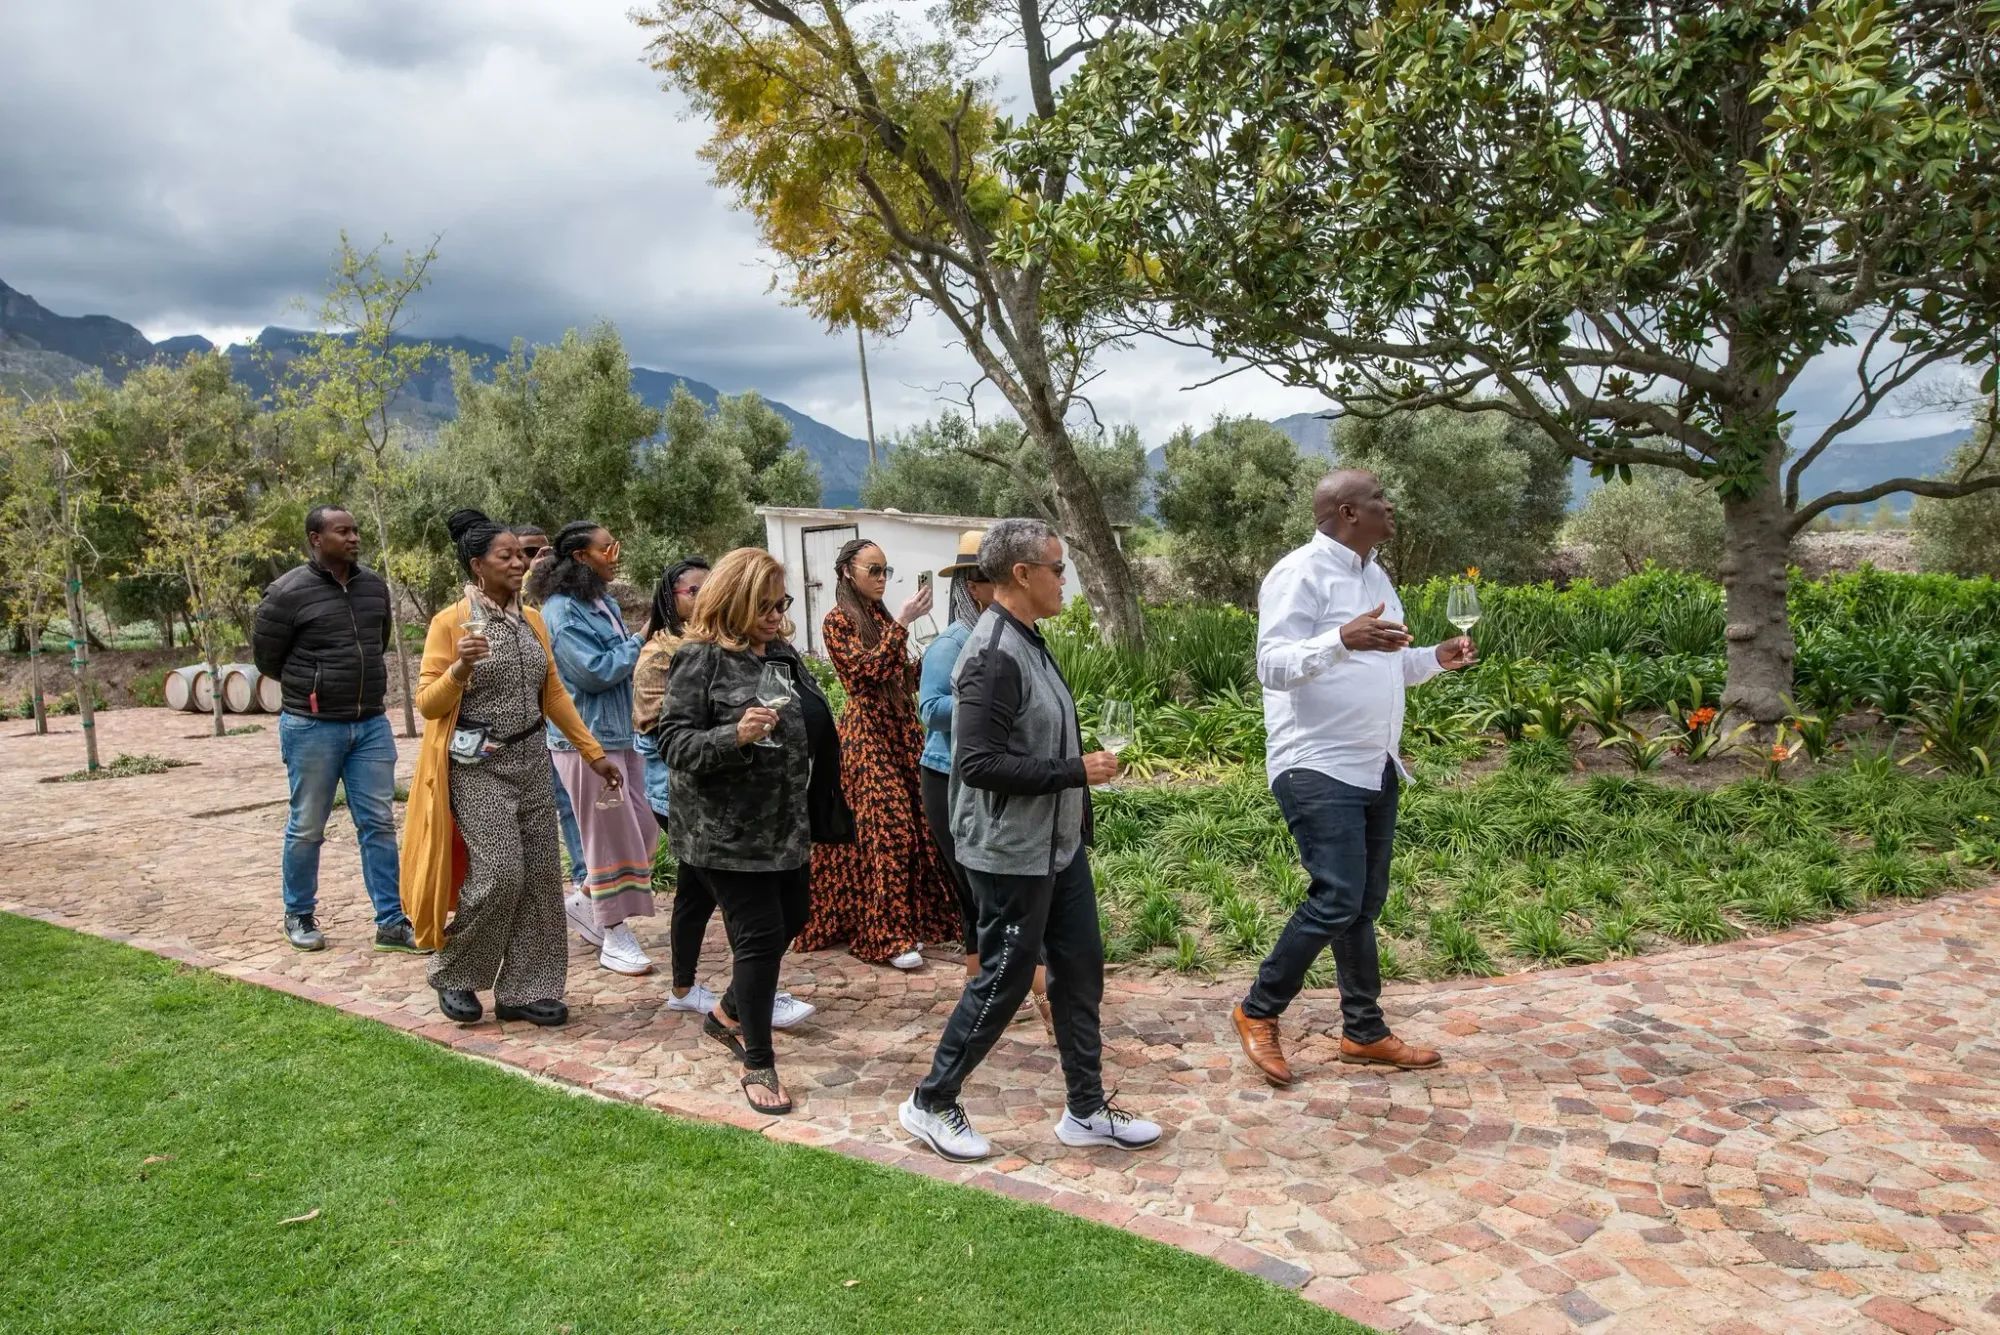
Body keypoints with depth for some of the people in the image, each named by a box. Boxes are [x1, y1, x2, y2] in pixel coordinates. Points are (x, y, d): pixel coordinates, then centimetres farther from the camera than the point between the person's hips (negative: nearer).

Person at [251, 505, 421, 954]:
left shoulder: (375, 586, 6)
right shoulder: (289, 592, -10)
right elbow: (265, 656, 0)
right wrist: (310, 686, 11)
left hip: (372, 724, 4)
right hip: (313, 727, -4)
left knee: (379, 824, 5)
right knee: (307, 827, 8)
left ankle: (391, 922, 10)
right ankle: (299, 916, 26)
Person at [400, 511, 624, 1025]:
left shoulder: (532, 619, 9)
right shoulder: (450, 623, -8)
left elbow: (554, 693, 13)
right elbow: (427, 705, -8)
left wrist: (593, 752, 11)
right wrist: (461, 668, -26)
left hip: (531, 761, 6)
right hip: (478, 767, -6)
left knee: (539, 876, 4)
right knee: (499, 875, -11)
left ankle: (523, 989, 16)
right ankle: (453, 975, 13)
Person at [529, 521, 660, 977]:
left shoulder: (606, 603, 14)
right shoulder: (562, 610, -12)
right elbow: (594, 671, -19)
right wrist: (639, 645, -8)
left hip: (622, 734, 9)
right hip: (588, 739, -9)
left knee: (642, 831, 11)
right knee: (611, 837, -2)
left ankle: (584, 901, 29)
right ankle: (615, 939, 9)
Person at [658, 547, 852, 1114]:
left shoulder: (783, 653, 9)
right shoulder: (702, 660, -13)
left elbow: (812, 730, 20)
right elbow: (673, 741, -17)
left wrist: (817, 816, 18)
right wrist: (735, 736, -33)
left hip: (785, 826, 8)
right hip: (729, 831, -8)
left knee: (790, 921, 17)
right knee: (760, 936, -4)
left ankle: (728, 1013, 41)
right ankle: (758, 1063, 12)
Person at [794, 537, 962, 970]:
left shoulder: (882, 617, 15)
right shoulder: (838, 621, -6)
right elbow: (869, 669, -19)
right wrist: (902, 623, -21)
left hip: (900, 727, 7)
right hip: (866, 731, -7)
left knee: (913, 824, 7)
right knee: (884, 829, -9)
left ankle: (908, 921, 17)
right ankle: (887, 936, -4)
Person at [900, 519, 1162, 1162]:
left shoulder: (1027, 642, 9)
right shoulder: (995, 656, -22)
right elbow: (979, 763, -27)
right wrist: (1076, 771, -23)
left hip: (1057, 844, 10)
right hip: (1012, 854, -10)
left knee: (1080, 969, 14)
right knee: (1004, 980, 3)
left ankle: (1086, 1109, 27)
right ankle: (931, 1103, 22)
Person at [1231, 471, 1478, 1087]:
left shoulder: (1374, 575, 16)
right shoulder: (1300, 574, -12)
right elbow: (1271, 665, -21)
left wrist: (1436, 658, 7)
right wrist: (1342, 639, -35)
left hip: (1375, 768, 9)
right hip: (1318, 769, -9)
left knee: (1364, 904, 13)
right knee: (1336, 900, -12)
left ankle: (1364, 1031, 23)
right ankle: (1259, 1012, 6)